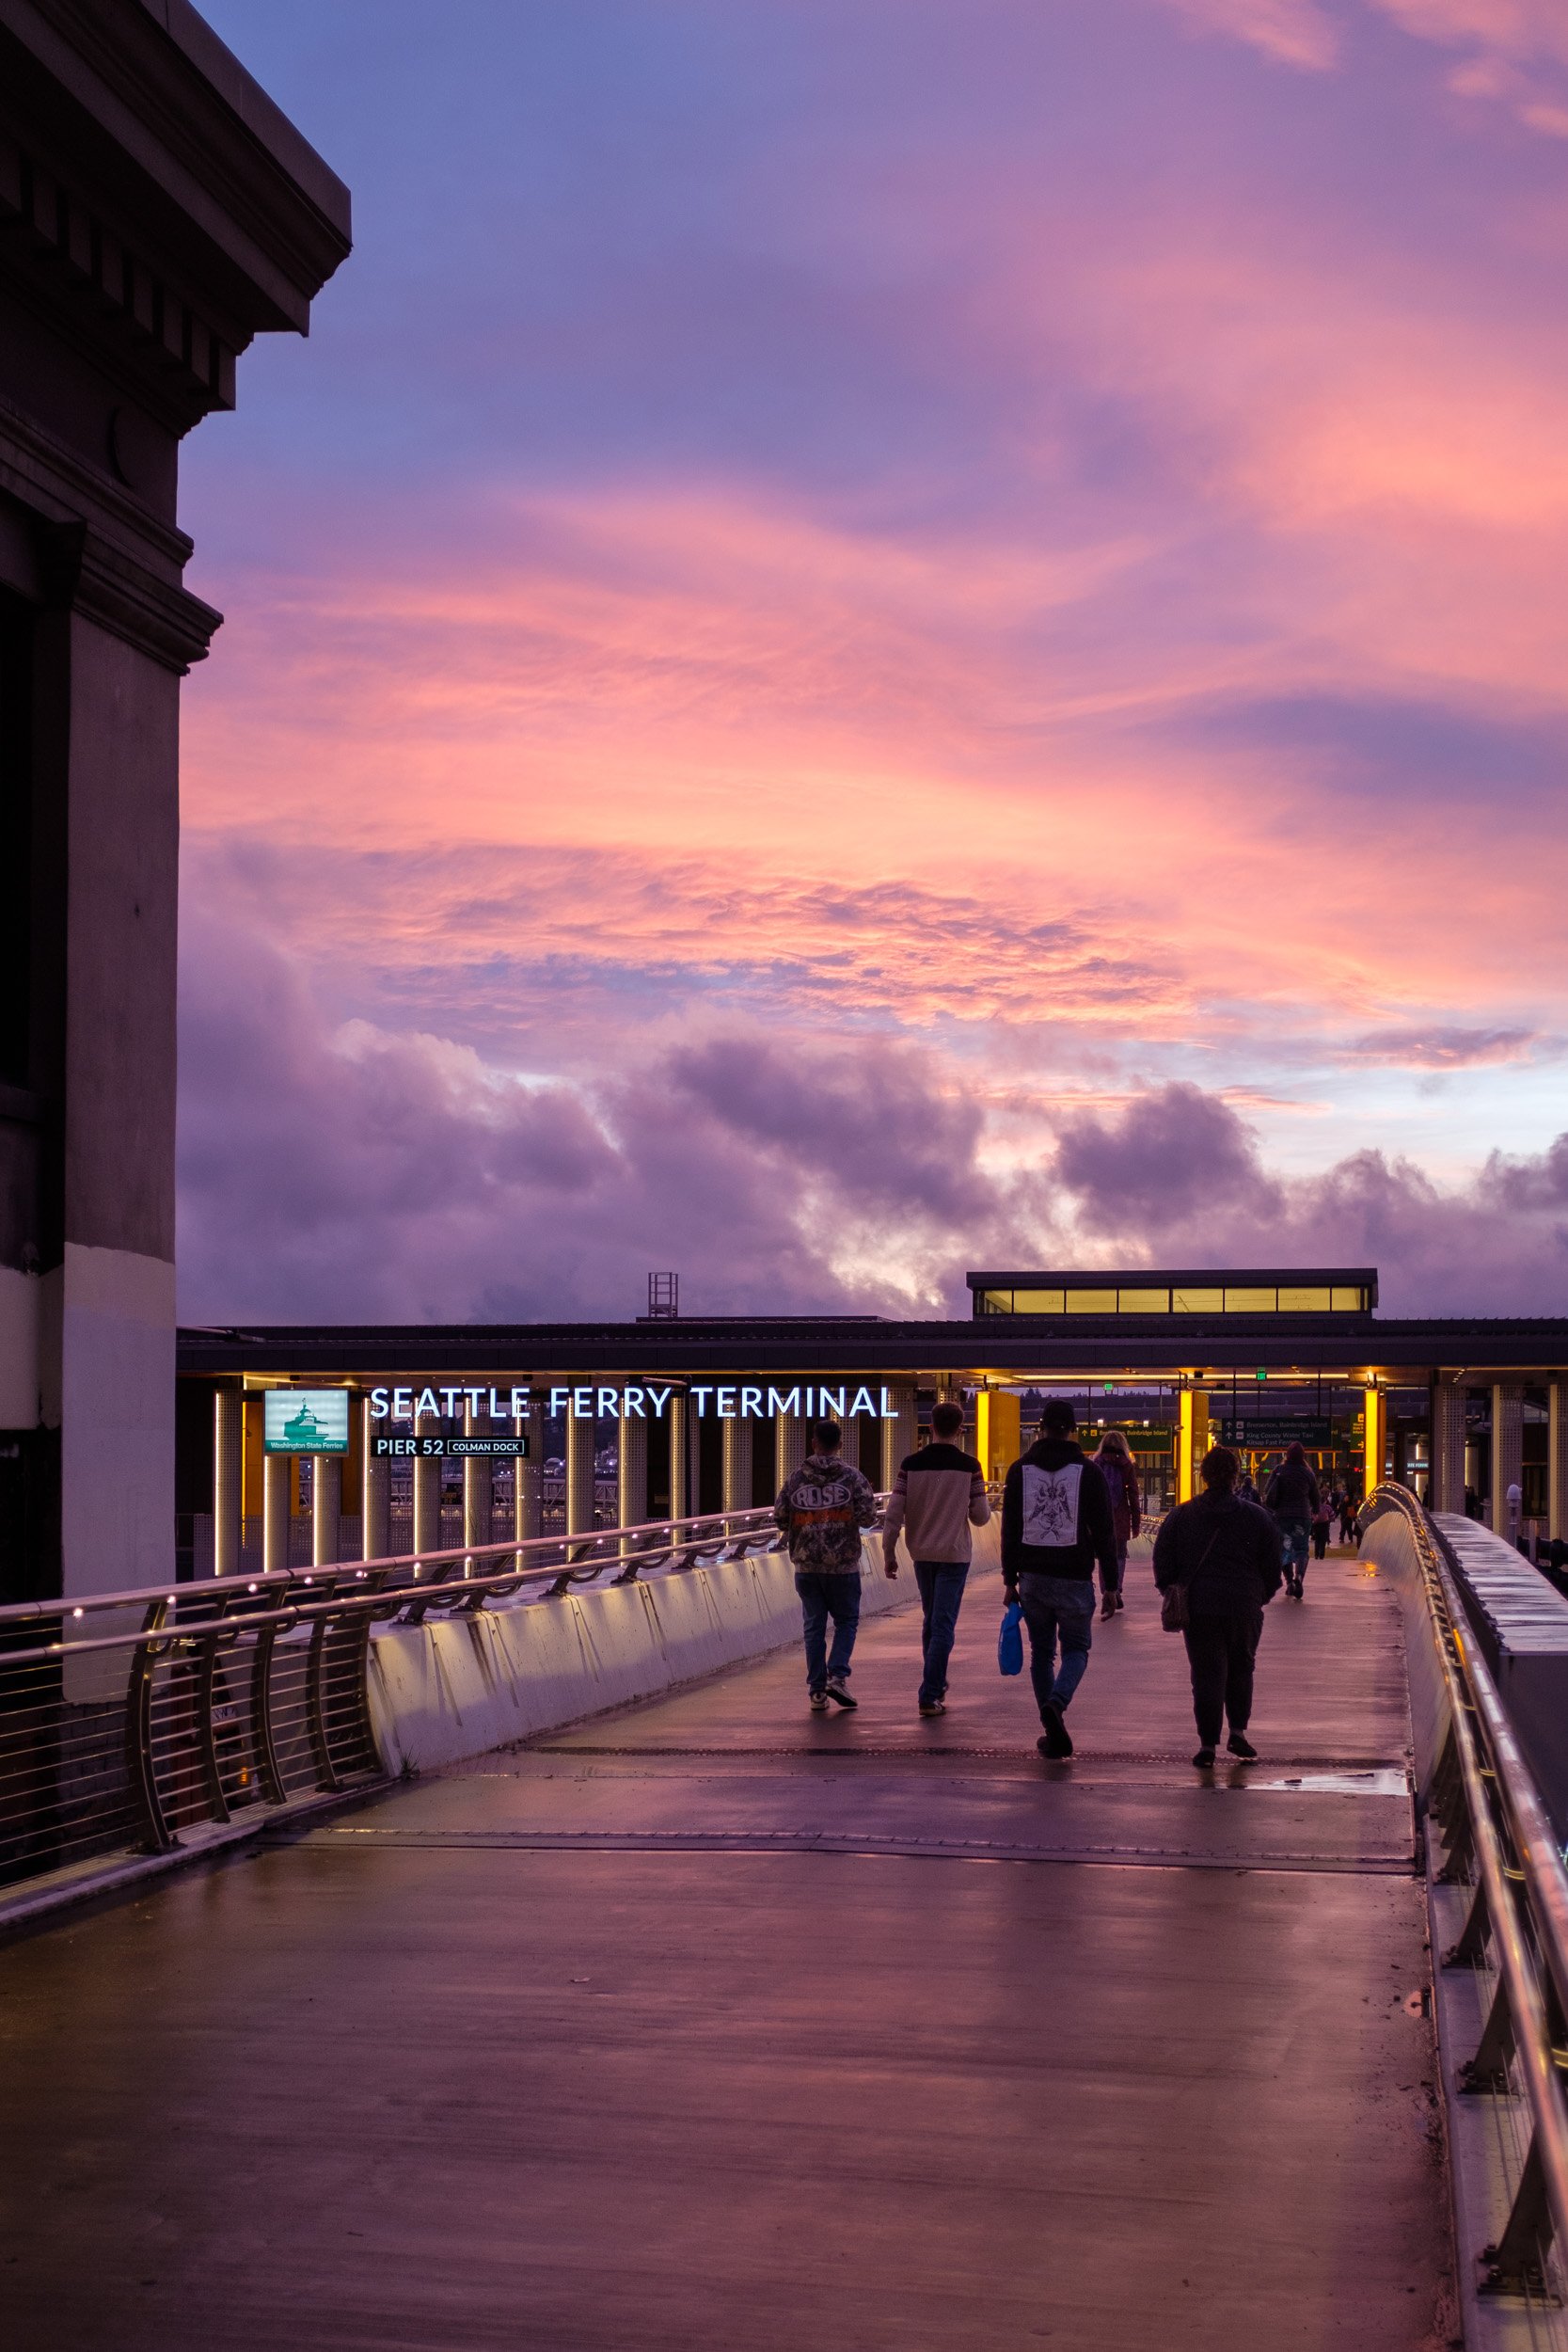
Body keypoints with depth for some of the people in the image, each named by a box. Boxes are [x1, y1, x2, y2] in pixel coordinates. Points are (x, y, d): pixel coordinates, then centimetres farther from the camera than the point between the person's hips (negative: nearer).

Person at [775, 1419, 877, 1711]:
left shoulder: (796, 1478, 1)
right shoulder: (852, 1477, -4)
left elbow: (780, 1517, -1)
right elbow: (867, 1516, -11)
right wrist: (867, 1496, 9)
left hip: (806, 1564, 2)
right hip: (843, 1564, -2)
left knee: (814, 1626, 8)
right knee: (846, 1621, 11)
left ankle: (816, 1689, 6)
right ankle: (837, 1676, -7)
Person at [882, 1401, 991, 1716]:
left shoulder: (911, 1464, -3)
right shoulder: (969, 1466, -9)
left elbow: (894, 1512, -6)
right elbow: (981, 1517, -6)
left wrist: (889, 1552, 2)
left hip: (921, 1553, 3)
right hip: (954, 1554, -3)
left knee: (930, 1620, 20)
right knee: (944, 1624, -2)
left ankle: (936, 1684, 32)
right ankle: (930, 1696, -8)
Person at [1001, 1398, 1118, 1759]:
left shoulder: (1020, 1470, 4)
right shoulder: (1089, 1472, -3)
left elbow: (1009, 1529, 5)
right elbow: (1104, 1532, -2)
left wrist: (1010, 1579, 10)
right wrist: (1110, 1583, 4)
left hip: (1033, 1577, 2)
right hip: (1074, 1578, -2)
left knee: (1041, 1652, 12)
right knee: (1076, 1648, 9)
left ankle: (1054, 1733, 10)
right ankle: (1056, 1702, -20)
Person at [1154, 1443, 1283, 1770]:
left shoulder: (1179, 1516, 3)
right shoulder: (1257, 1517, 1)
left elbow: (1163, 1564, 5)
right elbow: (1273, 1566, 5)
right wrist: (1262, 1596, 19)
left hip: (1197, 1608, 0)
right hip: (1244, 1607, 0)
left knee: (1207, 1673, 4)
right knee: (1241, 1669, 19)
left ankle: (1208, 1743, 2)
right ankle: (1238, 1730, 12)